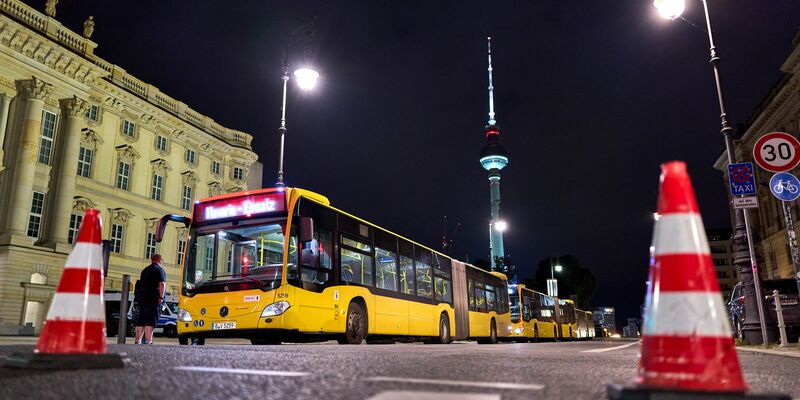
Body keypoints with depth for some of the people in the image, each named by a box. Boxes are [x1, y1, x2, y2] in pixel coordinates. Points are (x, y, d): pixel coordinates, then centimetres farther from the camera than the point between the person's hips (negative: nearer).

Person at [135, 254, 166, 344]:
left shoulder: (145, 270, 22)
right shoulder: (159, 270, -2)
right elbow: (162, 284, -15)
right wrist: (161, 297, -15)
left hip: (141, 298, 7)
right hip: (153, 299, -7)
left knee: (140, 321, 9)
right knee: (150, 321, -10)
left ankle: (138, 341, 10)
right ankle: (148, 341, -16)